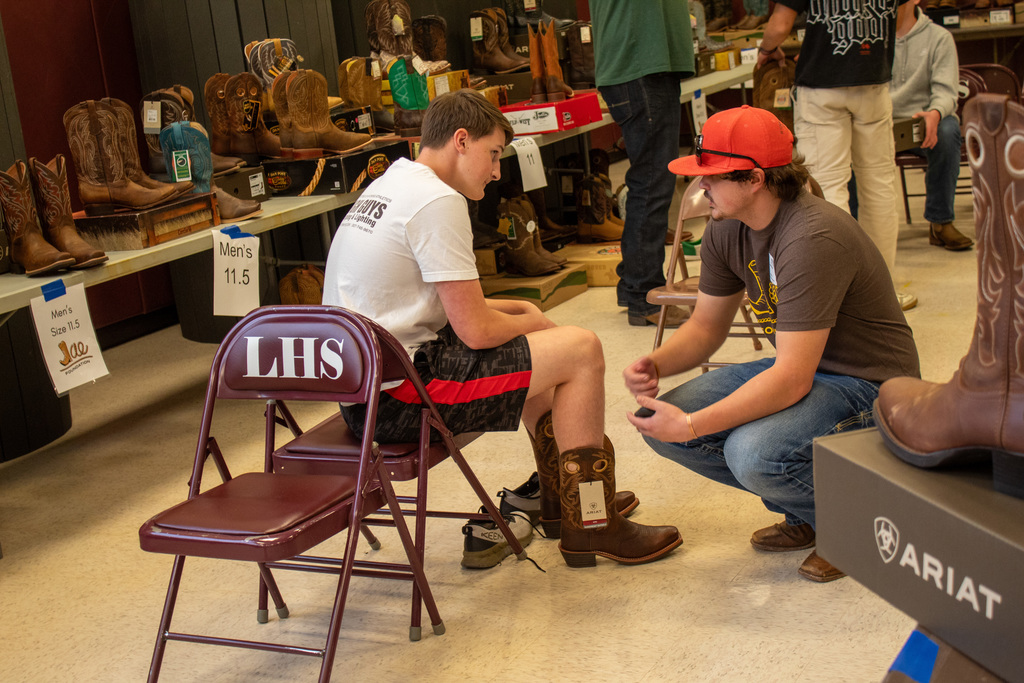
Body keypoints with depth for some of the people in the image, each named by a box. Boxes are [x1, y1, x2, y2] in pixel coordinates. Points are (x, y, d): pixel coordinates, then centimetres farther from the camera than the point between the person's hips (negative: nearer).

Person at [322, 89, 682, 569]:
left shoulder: (388, 185, 15)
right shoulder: (438, 201, -17)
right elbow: (478, 331, -17)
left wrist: (514, 309, 15)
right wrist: (531, 323, 4)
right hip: (396, 397, -10)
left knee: (542, 347, 25)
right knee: (580, 349, -5)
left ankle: (560, 499, 36)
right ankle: (593, 526, 3)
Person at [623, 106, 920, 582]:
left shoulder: (812, 239, -29)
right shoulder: (726, 230, -2)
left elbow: (793, 379, -32)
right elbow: (706, 326, 8)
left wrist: (692, 426, -34)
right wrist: (655, 365, -13)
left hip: (869, 385, -9)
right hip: (800, 366, 9)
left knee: (755, 452, -35)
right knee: (662, 423, -6)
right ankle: (806, 511, 10)